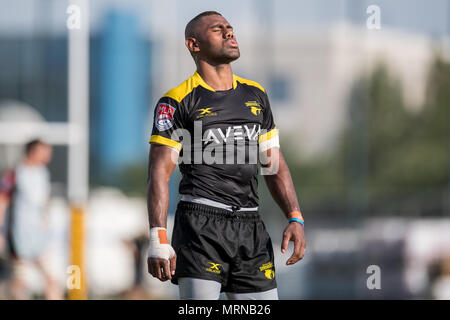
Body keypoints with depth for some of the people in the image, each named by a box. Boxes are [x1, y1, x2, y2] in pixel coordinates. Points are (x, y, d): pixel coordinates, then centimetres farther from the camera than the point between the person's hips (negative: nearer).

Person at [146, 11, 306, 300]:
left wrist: (295, 219, 7)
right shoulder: (178, 101, -2)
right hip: (200, 223, -6)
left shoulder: (255, 96, 16)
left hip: (251, 229, 6)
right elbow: (159, 173, -6)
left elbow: (274, 165, 19)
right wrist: (158, 238, -15)